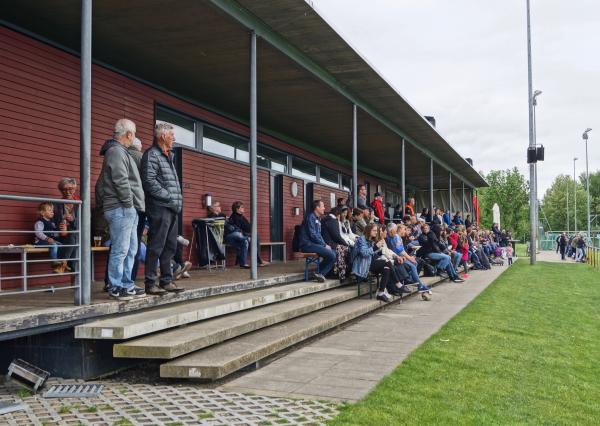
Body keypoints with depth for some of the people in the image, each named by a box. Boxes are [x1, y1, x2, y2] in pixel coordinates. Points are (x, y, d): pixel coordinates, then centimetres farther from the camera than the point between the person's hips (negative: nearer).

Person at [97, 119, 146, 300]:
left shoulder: (120, 152, 22)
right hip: (121, 209, -11)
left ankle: (126, 285, 20)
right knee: (120, 250, -7)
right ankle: (116, 288, -1)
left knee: (130, 250, 14)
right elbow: (121, 181, -20)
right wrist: (128, 203, -13)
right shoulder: (116, 152, -11)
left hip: (129, 210, 11)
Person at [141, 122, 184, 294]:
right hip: (160, 208, -9)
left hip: (172, 209, 9)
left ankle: (166, 281, 18)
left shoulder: (168, 156, 21)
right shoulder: (151, 154, -7)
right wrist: (170, 198, -15)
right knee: (156, 247, -6)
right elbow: (150, 181, -16)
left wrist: (178, 200, 9)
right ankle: (150, 283, 0)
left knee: (170, 247, 11)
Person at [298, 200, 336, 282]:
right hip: (308, 244, -10)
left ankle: (321, 273, -1)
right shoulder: (310, 217, -10)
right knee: (331, 255, -21)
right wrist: (324, 245, -12)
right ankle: (321, 273, -6)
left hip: (314, 244, 10)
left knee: (334, 253, -2)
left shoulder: (318, 219, 20)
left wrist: (324, 244, 6)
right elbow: (312, 235, -17)